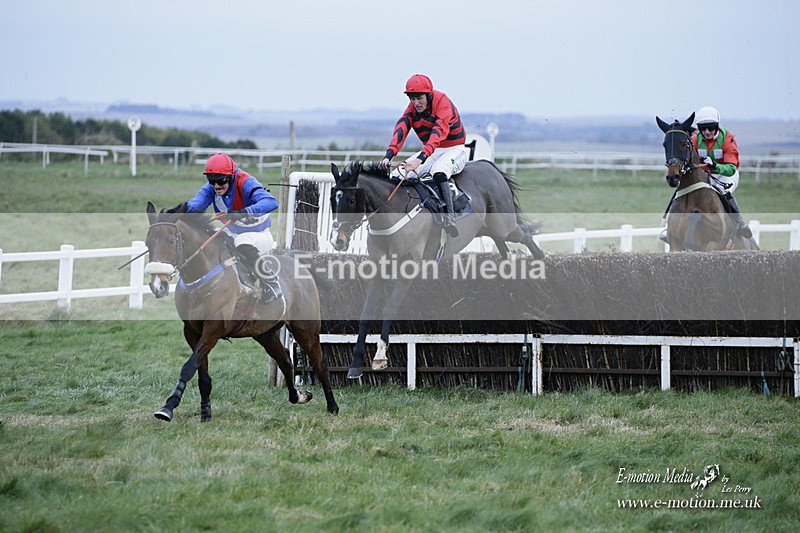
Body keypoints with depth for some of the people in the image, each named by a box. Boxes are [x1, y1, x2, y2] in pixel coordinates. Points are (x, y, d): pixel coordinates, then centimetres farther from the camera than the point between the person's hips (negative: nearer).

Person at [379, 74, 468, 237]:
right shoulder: (412, 108, -3)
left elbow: (439, 132, -37)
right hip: (431, 151, 7)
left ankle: (449, 216, -45)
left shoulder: (443, 103, -23)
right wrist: (389, 155, -37)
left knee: (439, 170, -38)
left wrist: (420, 159, -51)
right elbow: (401, 129, -18)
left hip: (455, 149, -7)